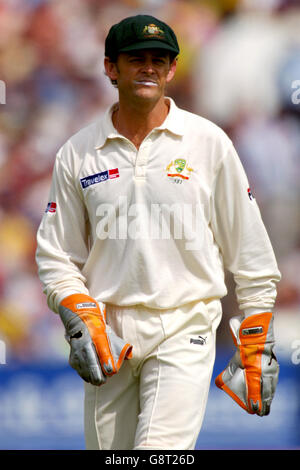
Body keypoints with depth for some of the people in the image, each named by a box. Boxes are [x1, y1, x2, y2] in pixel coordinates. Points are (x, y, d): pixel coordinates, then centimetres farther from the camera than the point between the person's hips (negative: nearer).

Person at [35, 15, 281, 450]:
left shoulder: (209, 142, 2)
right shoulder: (78, 153, 6)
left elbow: (250, 256, 5)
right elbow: (55, 256, 10)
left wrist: (257, 348, 3)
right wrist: (81, 324, -7)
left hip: (184, 328, -3)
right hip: (108, 329, 3)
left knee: (161, 451, -19)